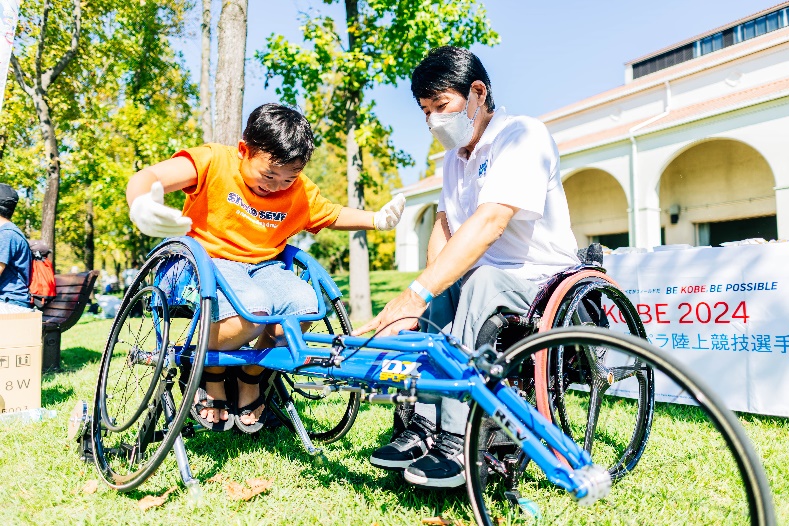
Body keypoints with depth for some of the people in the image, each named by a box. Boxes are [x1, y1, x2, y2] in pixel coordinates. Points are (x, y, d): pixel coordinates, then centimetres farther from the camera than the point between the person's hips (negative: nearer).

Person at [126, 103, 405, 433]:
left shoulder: (302, 192, -2)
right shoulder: (214, 161, -15)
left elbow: (334, 215, 16)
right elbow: (147, 177, -26)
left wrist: (376, 219, -3)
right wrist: (140, 206, -51)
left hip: (263, 266, 5)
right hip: (208, 259, -4)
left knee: (304, 306, -26)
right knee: (252, 309, -36)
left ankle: (250, 380, 2)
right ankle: (210, 376, -1)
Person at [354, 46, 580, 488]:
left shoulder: (521, 135, -18)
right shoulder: (456, 157, 11)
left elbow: (488, 223, -33)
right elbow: (444, 225, 4)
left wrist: (419, 294, -41)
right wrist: (428, 289, -16)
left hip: (540, 278, -8)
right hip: (485, 275, 8)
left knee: (479, 280, -34)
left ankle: (457, 444, -30)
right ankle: (425, 428, -14)